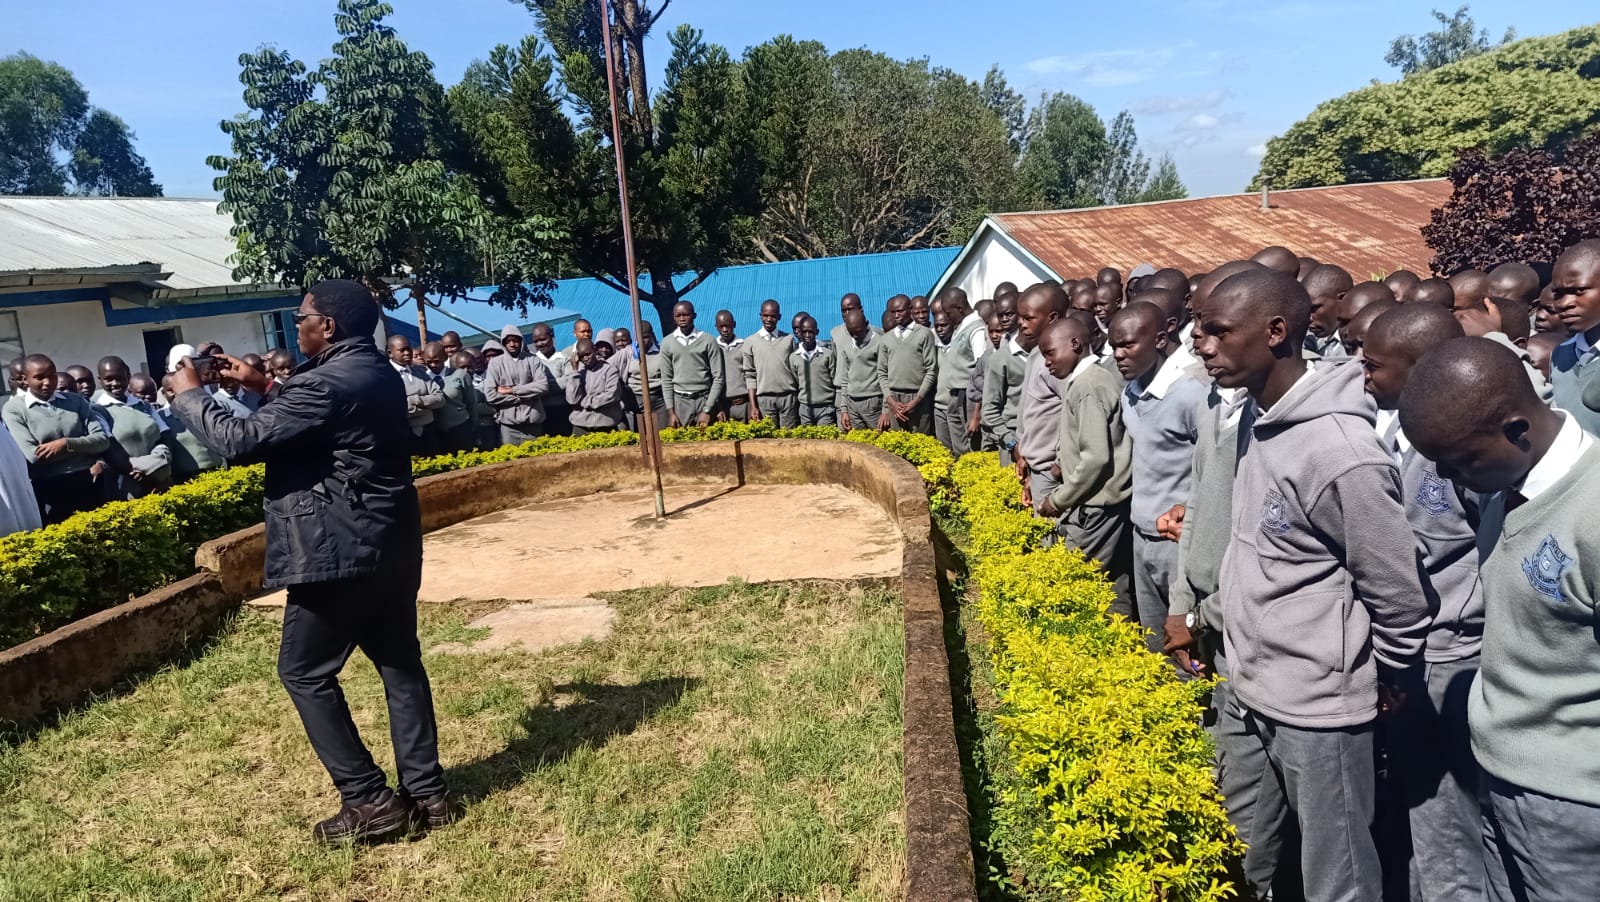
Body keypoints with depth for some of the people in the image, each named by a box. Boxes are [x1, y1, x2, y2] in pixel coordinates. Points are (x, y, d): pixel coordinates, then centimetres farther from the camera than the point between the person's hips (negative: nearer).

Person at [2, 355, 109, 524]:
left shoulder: (75, 400, 7)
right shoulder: (13, 408, 0)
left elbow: (103, 440, 0)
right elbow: (33, 455, -10)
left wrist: (67, 444, -14)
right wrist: (83, 445, -7)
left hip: (88, 486, 2)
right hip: (49, 491, -2)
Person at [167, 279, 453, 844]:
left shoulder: (326, 383, -19)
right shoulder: (380, 374, 11)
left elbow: (241, 442, -17)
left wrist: (189, 396, -1)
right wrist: (264, 388, 20)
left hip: (339, 552, -9)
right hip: (391, 546, 9)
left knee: (305, 672, 6)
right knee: (400, 664, 12)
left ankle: (369, 802, 7)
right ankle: (426, 793, 18)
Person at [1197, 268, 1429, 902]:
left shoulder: (1339, 451, -26)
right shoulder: (1255, 416, 1)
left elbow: (1398, 595, -16)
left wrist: (1377, 678, -2)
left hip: (1317, 711, -8)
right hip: (1249, 690, 8)